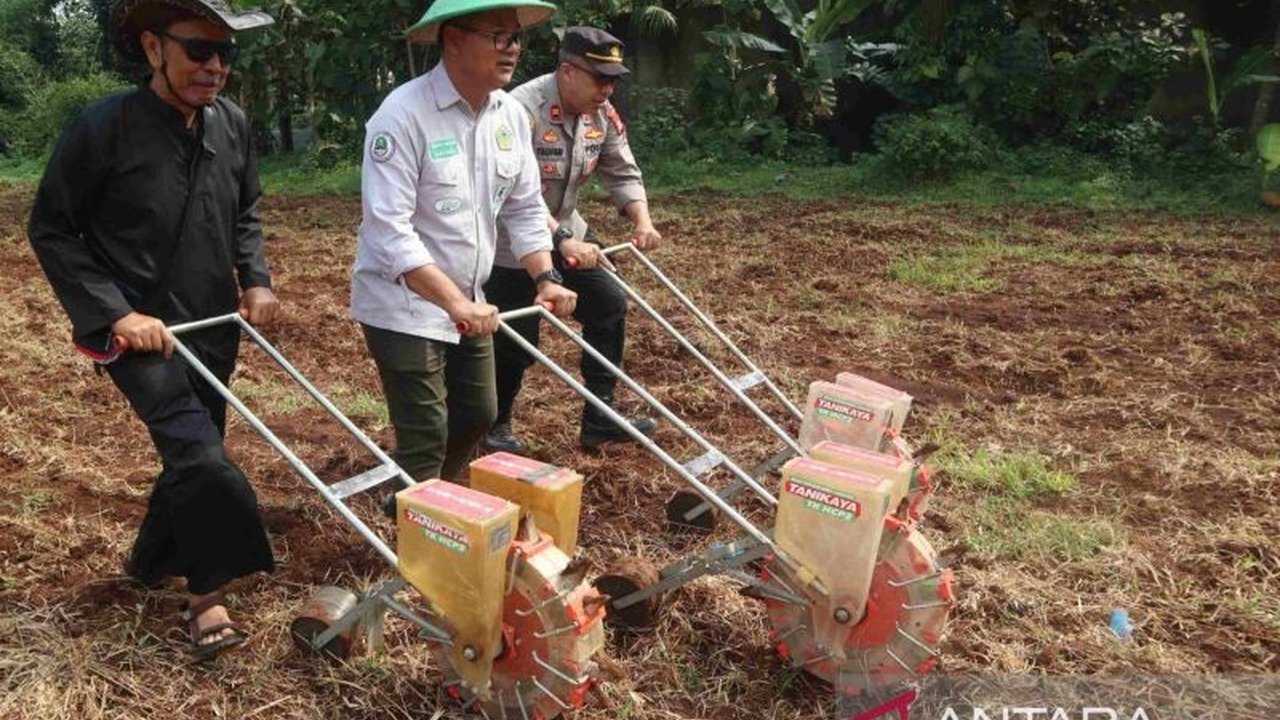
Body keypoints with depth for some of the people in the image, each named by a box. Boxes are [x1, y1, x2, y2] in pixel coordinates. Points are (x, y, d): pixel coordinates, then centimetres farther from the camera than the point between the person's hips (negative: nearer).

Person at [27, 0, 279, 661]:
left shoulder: (231, 124, -1)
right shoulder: (104, 127, -17)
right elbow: (51, 230, -9)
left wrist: (255, 280, 0)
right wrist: (115, 312, -18)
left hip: (213, 325, 6)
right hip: (141, 328, -6)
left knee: (192, 455, 17)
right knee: (200, 455, -17)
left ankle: (151, 562, 40)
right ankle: (207, 596, 1)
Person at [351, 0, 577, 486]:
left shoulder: (510, 114, 1)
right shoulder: (403, 114, -21)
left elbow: (525, 208, 8)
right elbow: (389, 230, -27)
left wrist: (545, 278, -6)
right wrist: (456, 303, -33)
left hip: (469, 303, 8)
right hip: (403, 307, -8)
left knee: (477, 415, 19)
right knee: (425, 437, -5)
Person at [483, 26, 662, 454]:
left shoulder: (602, 113, -4)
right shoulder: (523, 111, -27)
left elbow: (622, 172, 2)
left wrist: (642, 220, -16)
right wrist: (563, 240, -42)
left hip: (566, 230, 8)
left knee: (609, 305, 2)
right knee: (515, 341, -3)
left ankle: (599, 418, 13)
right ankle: (492, 426, 23)